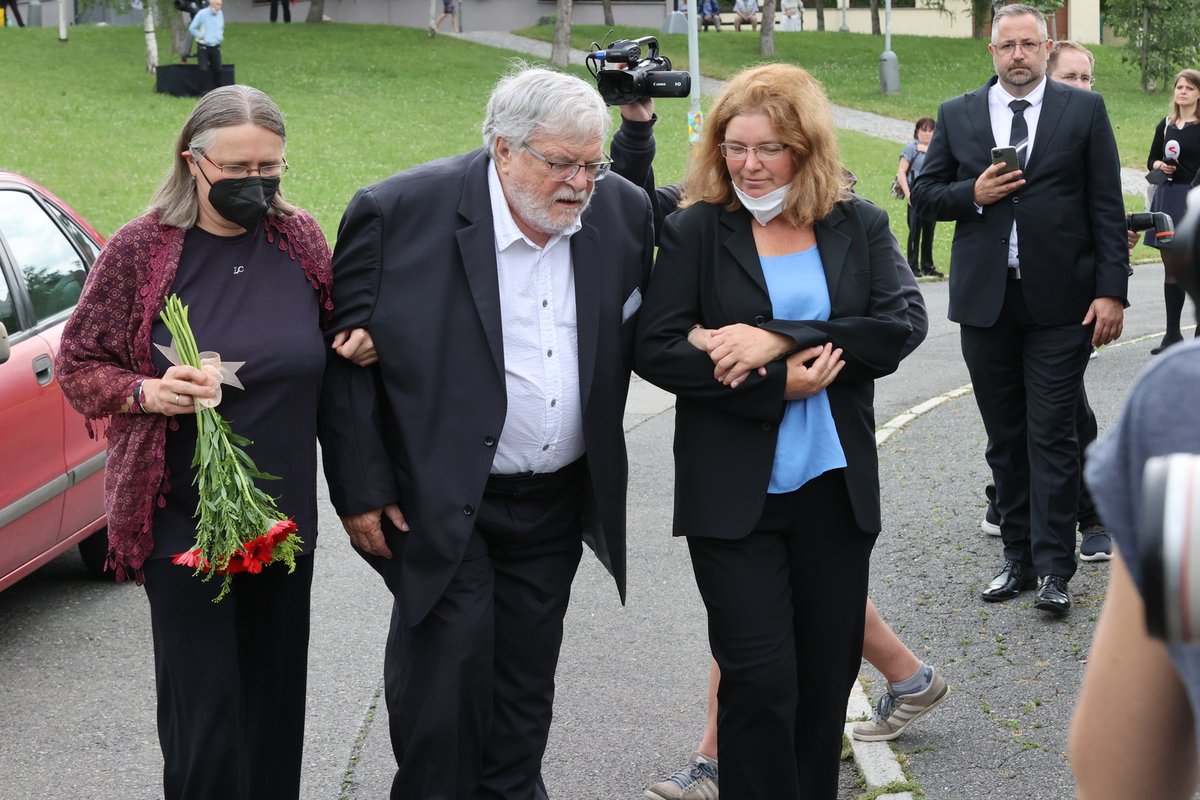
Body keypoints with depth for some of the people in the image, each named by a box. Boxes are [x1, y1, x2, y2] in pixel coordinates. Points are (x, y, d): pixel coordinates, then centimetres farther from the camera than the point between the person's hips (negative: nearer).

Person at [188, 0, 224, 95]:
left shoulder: (220, 14, 5)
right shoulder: (202, 14, -12)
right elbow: (192, 28, -7)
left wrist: (221, 36, 9)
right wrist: (201, 36, -10)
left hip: (215, 47, 5)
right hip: (203, 47, -5)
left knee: (217, 69, 6)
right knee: (204, 69, -11)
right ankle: (204, 92, -5)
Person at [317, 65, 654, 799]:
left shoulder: (624, 211, -2)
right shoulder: (401, 212, -15)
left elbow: (630, 344, 12)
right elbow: (346, 358, -9)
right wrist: (361, 490, -11)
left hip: (557, 504, 4)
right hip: (443, 503, -4)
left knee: (526, 685, 14)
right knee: (445, 680, -5)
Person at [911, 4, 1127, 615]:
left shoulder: (1084, 111, 1)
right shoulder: (956, 116, 8)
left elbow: (1107, 208, -1)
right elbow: (925, 194, 11)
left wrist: (1111, 290, -8)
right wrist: (974, 193, -9)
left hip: (1059, 301, -3)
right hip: (986, 300, 3)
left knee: (1052, 436, -3)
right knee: (1005, 438, 10)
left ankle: (1053, 568, 2)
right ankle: (1018, 558, 19)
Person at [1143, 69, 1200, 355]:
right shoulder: (1165, 125, 13)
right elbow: (1151, 160, 19)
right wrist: (1159, 165, -2)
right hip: (1168, 198, 5)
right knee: (1172, 267, 9)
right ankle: (1173, 333, 14)